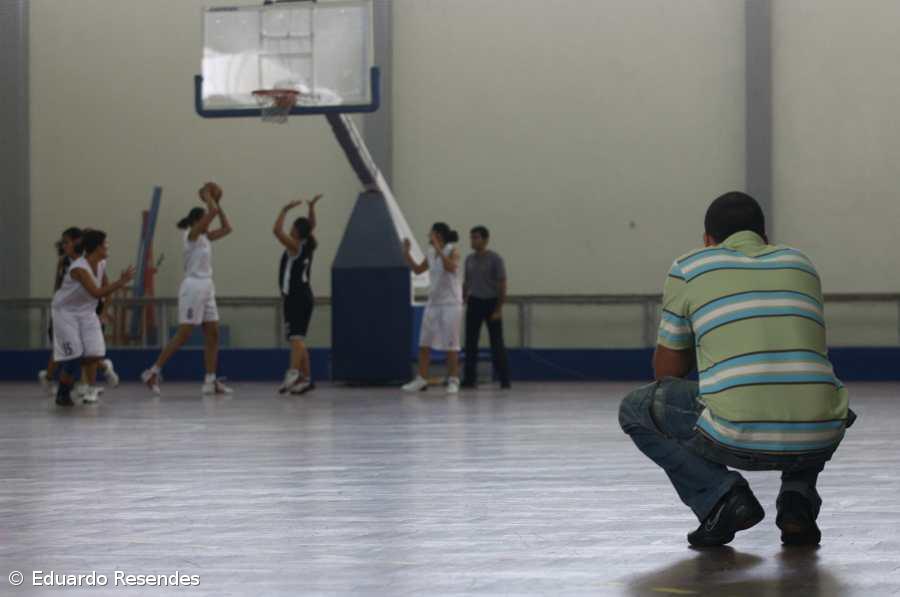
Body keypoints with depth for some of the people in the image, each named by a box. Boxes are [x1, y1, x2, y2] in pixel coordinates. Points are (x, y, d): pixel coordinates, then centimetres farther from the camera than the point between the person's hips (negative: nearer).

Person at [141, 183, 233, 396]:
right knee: (183, 336, -10)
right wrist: (207, 197, -2)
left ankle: (211, 381, 7)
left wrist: (218, 204, 15)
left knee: (213, 334, 5)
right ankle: (152, 372, -6)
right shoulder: (192, 234, -9)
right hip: (193, 286, -9)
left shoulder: (205, 237, 14)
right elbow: (212, 212, -19)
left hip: (206, 287, 9)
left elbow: (227, 228, 18)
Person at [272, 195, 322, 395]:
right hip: (304, 296, 8)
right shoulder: (309, 245, 11)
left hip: (294, 297, -8)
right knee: (298, 339, 14)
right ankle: (305, 377, 15)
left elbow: (277, 230, -20)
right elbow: (311, 226, 29)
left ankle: (294, 373, -34)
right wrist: (312, 207, 23)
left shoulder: (294, 246, -10)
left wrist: (285, 209, -12)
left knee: (296, 337, -21)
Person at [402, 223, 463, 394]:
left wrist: (438, 249, -29)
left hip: (451, 303, -7)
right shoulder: (431, 253, 10)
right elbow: (417, 269, 20)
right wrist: (406, 253, 9)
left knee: (450, 343, -3)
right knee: (424, 343, 5)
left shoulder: (452, 250, -9)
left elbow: (451, 267, -28)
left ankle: (453, 380, 5)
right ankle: (421, 380, 11)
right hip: (433, 302, 7)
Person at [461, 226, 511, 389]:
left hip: (491, 302, -5)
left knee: (497, 343, -3)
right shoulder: (469, 259, 8)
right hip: (474, 303, 5)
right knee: (470, 342, 2)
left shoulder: (495, 259, -8)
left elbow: (502, 284, -9)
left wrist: (499, 309, -13)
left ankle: (504, 380, 1)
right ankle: (470, 378, 7)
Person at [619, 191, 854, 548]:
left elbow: (668, 370, 21)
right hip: (818, 440, 4)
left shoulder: (688, 269, 13)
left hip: (739, 439, -4)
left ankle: (720, 496, 3)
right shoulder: (801, 264, 24)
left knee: (636, 410, 23)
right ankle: (798, 502, 15)